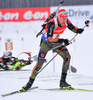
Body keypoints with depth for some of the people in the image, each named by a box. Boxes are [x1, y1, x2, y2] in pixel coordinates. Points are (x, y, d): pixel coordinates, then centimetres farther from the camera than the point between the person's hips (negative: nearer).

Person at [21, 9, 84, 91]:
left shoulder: (66, 21, -16)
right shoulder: (51, 23, -33)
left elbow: (72, 28, 2)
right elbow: (49, 38, -39)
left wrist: (78, 30, -21)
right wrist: (61, 40, -50)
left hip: (56, 42, 5)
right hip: (46, 42, -5)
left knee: (67, 57, -13)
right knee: (39, 63, -11)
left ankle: (62, 81, -7)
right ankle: (30, 82, 7)